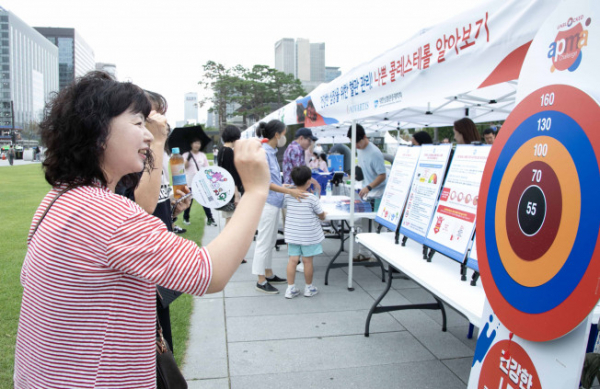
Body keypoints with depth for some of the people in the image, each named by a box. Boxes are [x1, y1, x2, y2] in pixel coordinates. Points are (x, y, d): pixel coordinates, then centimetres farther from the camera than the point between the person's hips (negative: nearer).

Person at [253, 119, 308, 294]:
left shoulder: (271, 151, 11)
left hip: (274, 202, 10)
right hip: (266, 202, -10)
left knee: (270, 241, 17)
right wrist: (289, 191, -25)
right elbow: (264, 182, -22)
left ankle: (269, 274, 29)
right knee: (264, 241, -1)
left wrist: (287, 188, 27)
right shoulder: (263, 152, -17)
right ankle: (261, 282, 10)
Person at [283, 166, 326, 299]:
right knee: (307, 260, 7)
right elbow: (321, 216, -6)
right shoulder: (312, 198, -15)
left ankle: (290, 288, 11)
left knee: (293, 259, 8)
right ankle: (309, 288, 21)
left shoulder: (288, 195, -4)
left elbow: (284, 207, 15)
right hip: (308, 235, -4)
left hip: (292, 233, 4)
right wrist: (323, 215, 16)